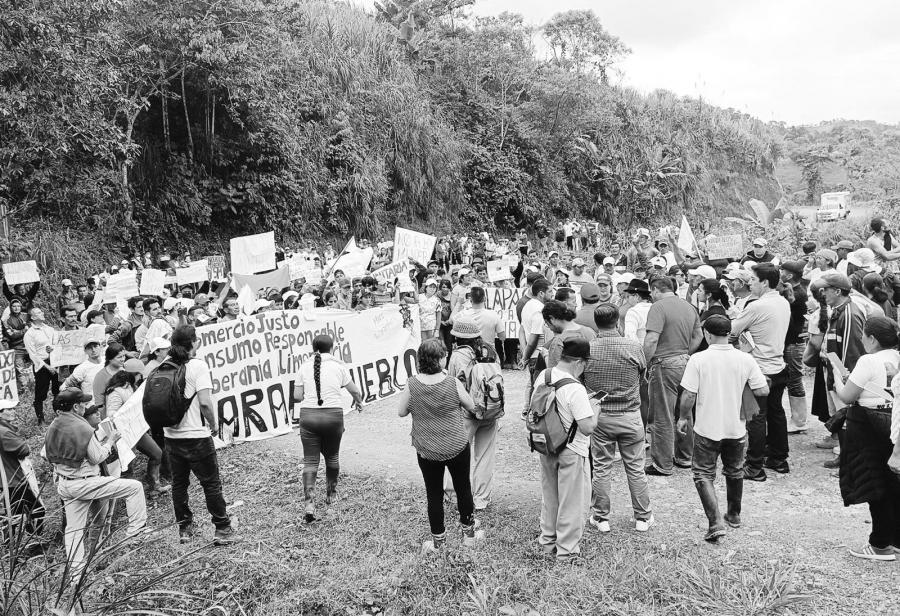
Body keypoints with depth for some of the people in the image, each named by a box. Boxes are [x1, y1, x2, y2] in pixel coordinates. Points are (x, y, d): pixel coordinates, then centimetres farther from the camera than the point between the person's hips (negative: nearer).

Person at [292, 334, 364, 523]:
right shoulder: (338, 366, 2)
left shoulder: (305, 366, 4)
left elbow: (297, 396, 2)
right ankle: (331, 494, 35)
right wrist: (358, 402, 28)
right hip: (333, 415, -1)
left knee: (310, 461, 4)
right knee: (332, 457, 19)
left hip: (308, 415, 1)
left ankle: (309, 504, -7)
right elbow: (354, 390, 7)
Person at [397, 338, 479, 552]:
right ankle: (468, 532, 35)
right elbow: (471, 407, -2)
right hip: (457, 447, 0)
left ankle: (438, 540, 26)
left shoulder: (412, 385, -14)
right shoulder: (453, 383, -16)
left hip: (427, 452, 0)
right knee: (463, 489, 19)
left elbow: (401, 412, -1)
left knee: (434, 495, 14)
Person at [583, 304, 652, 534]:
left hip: (599, 416, 0)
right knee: (636, 469, 13)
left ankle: (600, 518, 21)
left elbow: (580, 381, 0)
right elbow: (642, 377, 4)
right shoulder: (634, 347, -12)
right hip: (630, 415, 0)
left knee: (601, 468, 11)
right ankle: (643, 517, 25)